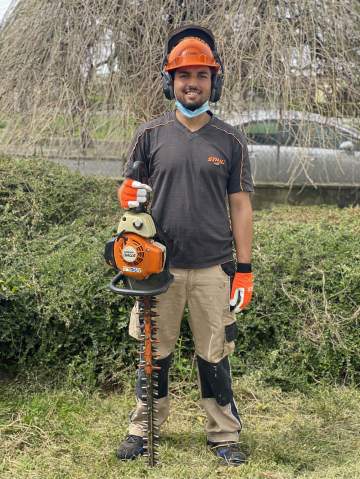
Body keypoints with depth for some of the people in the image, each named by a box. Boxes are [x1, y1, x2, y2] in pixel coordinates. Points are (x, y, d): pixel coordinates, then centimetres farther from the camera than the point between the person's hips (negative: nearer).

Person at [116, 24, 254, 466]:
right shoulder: (150, 135, 4)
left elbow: (240, 206, 4)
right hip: (159, 266, 0)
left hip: (214, 268, 0)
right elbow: (129, 191, 11)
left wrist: (244, 269, 0)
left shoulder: (230, 141, 4)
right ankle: (143, 428, 25)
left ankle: (224, 436, 19)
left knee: (213, 356, 7)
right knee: (154, 352, 10)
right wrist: (128, 195, -15)